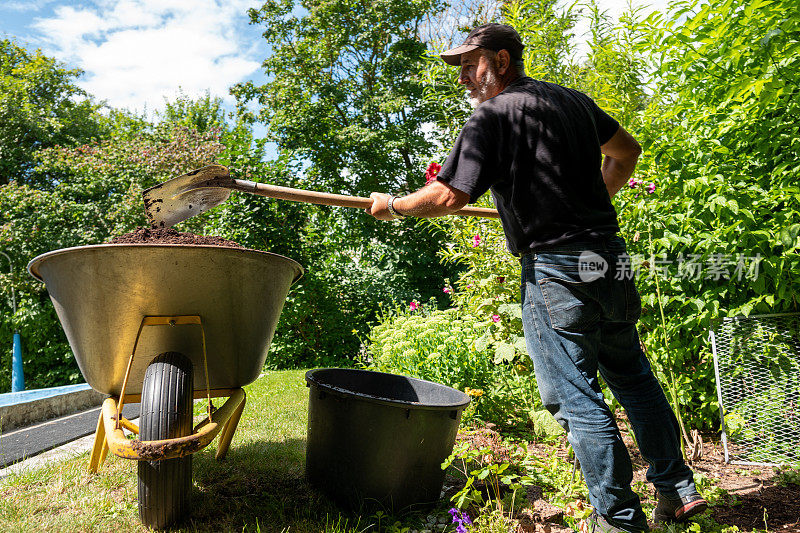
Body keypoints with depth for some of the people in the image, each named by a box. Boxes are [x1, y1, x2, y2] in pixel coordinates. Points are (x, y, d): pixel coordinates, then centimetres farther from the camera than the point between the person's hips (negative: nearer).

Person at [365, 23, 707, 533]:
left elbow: (449, 196, -16)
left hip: (554, 270, -8)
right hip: (609, 258, 8)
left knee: (576, 399, 3)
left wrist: (392, 206, 0)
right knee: (633, 377, 19)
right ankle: (678, 489, 30)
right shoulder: (573, 99, 15)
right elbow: (627, 152, 27)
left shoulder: (493, 115, -7)